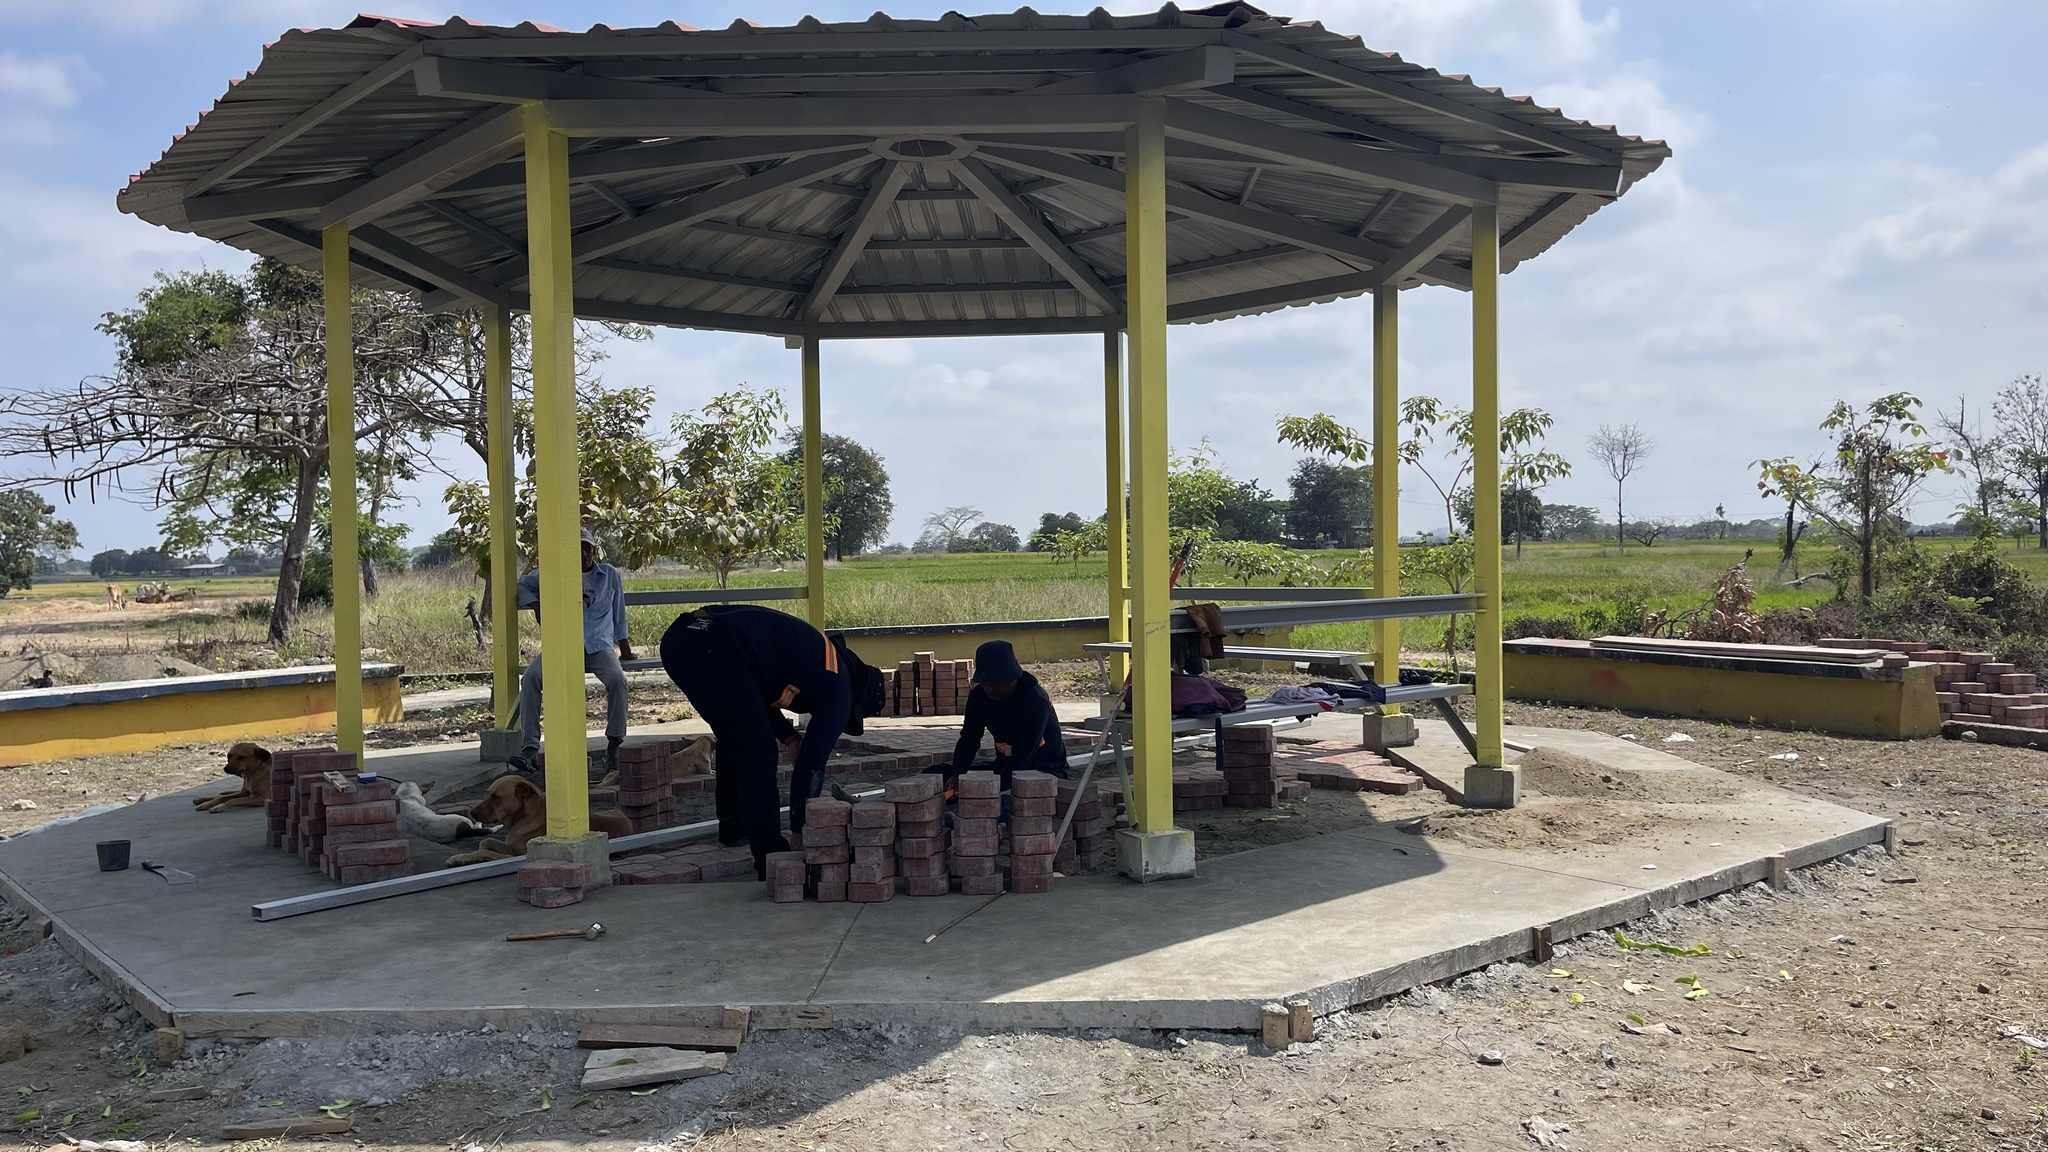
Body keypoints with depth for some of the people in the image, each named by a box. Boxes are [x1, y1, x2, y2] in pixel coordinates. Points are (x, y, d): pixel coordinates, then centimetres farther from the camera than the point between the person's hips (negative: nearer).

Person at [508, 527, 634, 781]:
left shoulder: (610, 575, 13)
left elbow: (619, 617, 20)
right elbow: (524, 584, 25)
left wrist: (625, 650, 18)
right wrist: (537, 608, 8)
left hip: (599, 646, -1)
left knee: (617, 678, -33)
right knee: (531, 676, -29)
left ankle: (613, 748, -26)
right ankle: (529, 750, -33)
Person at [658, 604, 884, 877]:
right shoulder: (838, 684, 6)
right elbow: (812, 762, 5)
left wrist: (787, 735, 26)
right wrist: (800, 830, 13)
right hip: (720, 652, -10)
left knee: (734, 738, 28)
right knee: (757, 755, 2)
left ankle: (733, 828, 42)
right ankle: (770, 859, 5)